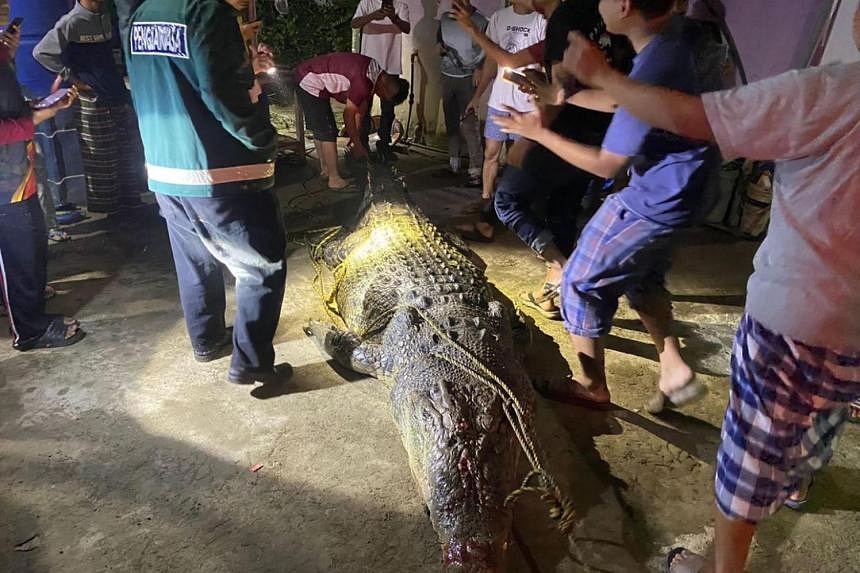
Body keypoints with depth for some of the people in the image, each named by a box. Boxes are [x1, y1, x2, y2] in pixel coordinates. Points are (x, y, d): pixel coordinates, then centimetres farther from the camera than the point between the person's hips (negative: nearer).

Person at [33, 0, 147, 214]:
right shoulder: (72, 23, -12)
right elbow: (41, 52, -10)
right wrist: (72, 78, -10)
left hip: (120, 95, 6)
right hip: (93, 102, -6)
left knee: (131, 154, 12)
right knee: (100, 161, 2)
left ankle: (131, 203, 26)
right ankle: (104, 209, 15)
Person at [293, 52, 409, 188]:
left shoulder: (376, 72, 1)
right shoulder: (364, 82, -28)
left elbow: (361, 108, 9)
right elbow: (348, 115, -19)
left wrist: (356, 135, 12)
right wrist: (358, 145, -9)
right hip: (310, 82, -10)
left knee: (320, 129, 19)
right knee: (328, 132, -6)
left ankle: (325, 170, 31)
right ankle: (334, 179, 1)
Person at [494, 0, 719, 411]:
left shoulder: (651, 72, -27)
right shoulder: (669, 47, 2)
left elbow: (607, 164, -21)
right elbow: (625, 105, 18)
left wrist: (538, 132, -14)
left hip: (653, 202, -10)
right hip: (672, 193, 10)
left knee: (582, 283, 4)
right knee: (642, 278, 25)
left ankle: (593, 387, 19)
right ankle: (675, 371, 27)